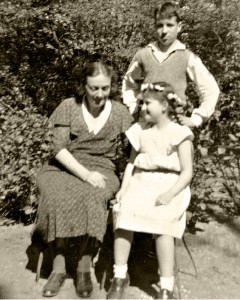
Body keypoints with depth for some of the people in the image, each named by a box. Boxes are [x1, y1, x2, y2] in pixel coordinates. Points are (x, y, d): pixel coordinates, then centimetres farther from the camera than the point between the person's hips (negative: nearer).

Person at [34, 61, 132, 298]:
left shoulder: (120, 113, 5)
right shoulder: (69, 107, 1)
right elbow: (59, 148, -6)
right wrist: (85, 173, -19)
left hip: (101, 170, 0)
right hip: (63, 168, 0)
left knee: (93, 198, -34)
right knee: (57, 197, -33)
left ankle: (84, 267, -17)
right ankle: (58, 267, -17)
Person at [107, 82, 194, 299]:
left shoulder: (179, 134, -1)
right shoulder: (141, 132, 13)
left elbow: (187, 172, -5)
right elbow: (132, 163, 15)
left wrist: (169, 194, -20)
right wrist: (124, 189, 0)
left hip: (169, 187, -4)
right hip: (141, 184, 4)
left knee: (162, 222, -30)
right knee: (123, 212, -24)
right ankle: (120, 276, -8)